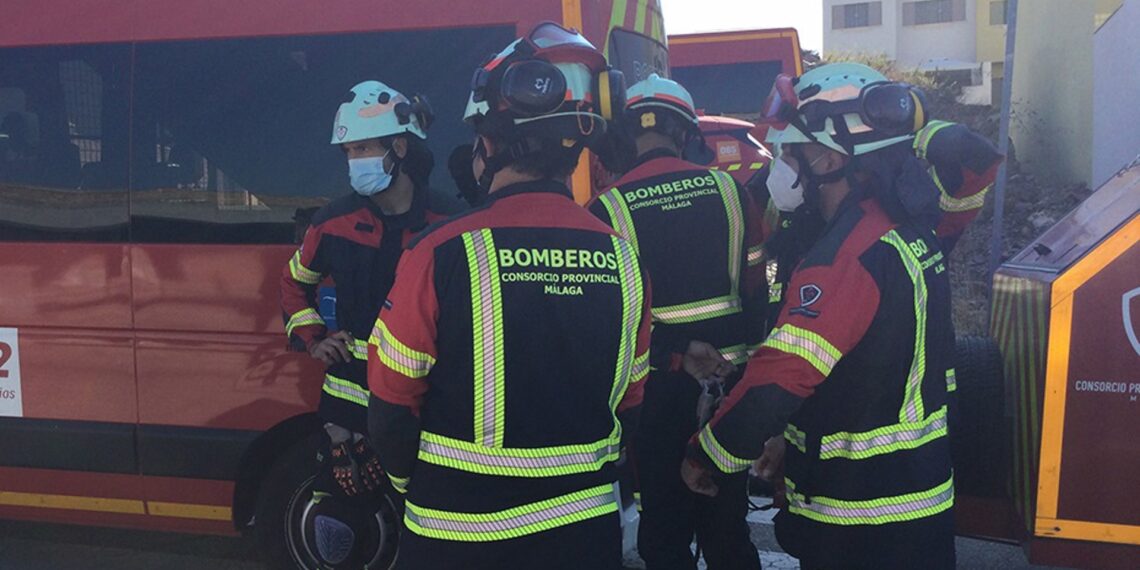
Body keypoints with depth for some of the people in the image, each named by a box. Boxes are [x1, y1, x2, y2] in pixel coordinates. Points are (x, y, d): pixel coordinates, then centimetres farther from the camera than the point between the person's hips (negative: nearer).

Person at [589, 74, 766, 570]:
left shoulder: (609, 207, -10)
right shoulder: (727, 189, -1)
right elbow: (755, 287, 2)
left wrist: (678, 355, -7)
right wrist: (741, 354, 9)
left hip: (662, 385, -3)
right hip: (730, 378, 3)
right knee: (727, 527, 18)